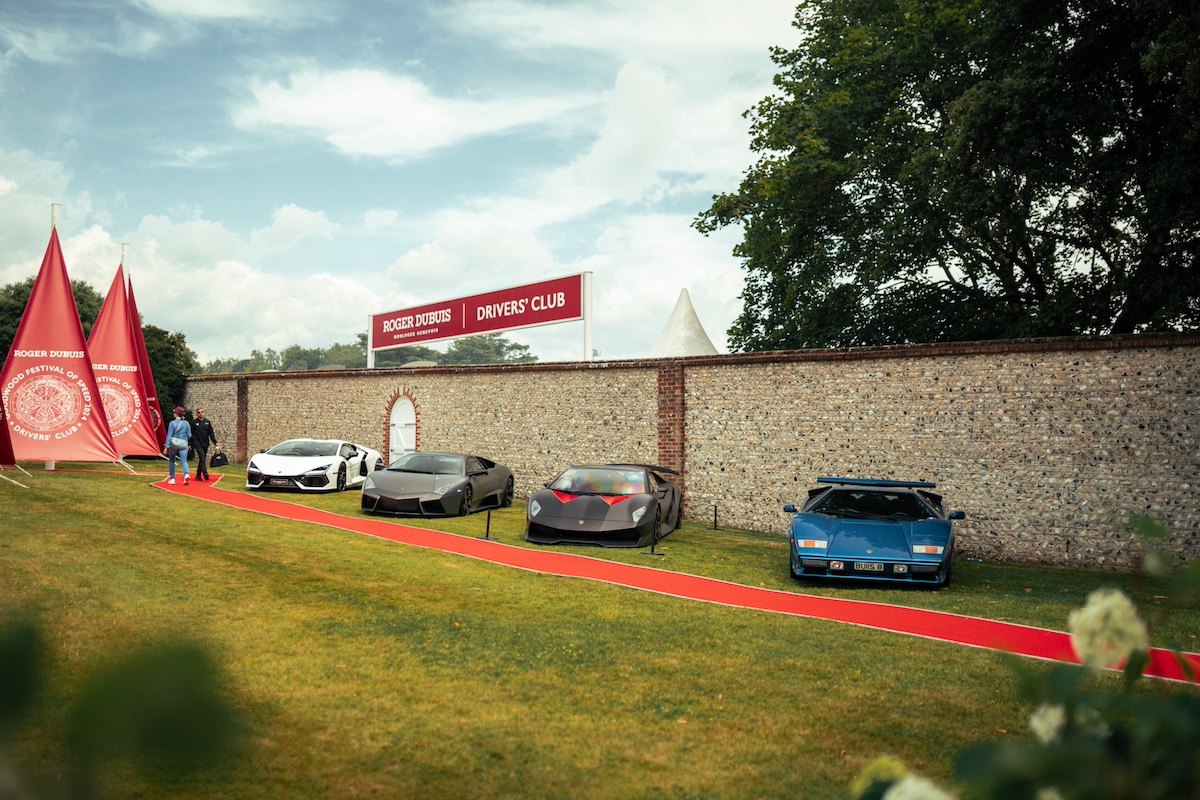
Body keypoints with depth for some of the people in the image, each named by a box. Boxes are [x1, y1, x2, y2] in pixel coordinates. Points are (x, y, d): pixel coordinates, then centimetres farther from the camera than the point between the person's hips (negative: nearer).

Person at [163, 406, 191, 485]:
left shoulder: (172, 423, -3)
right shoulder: (186, 423, 4)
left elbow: (169, 435, -6)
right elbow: (189, 435, 6)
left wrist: (166, 446, -6)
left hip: (173, 443, -1)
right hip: (183, 444, 1)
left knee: (171, 461, 16)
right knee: (184, 461, -4)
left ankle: (172, 479, 18)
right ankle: (186, 474, -32)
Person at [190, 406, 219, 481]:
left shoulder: (207, 422, 8)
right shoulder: (194, 422, 0)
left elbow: (211, 433, 9)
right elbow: (191, 434, 2)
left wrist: (215, 442, 3)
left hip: (205, 444, 4)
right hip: (198, 443, -4)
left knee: (202, 460, 9)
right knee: (202, 458, -18)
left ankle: (198, 475, 18)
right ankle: (205, 473, -26)